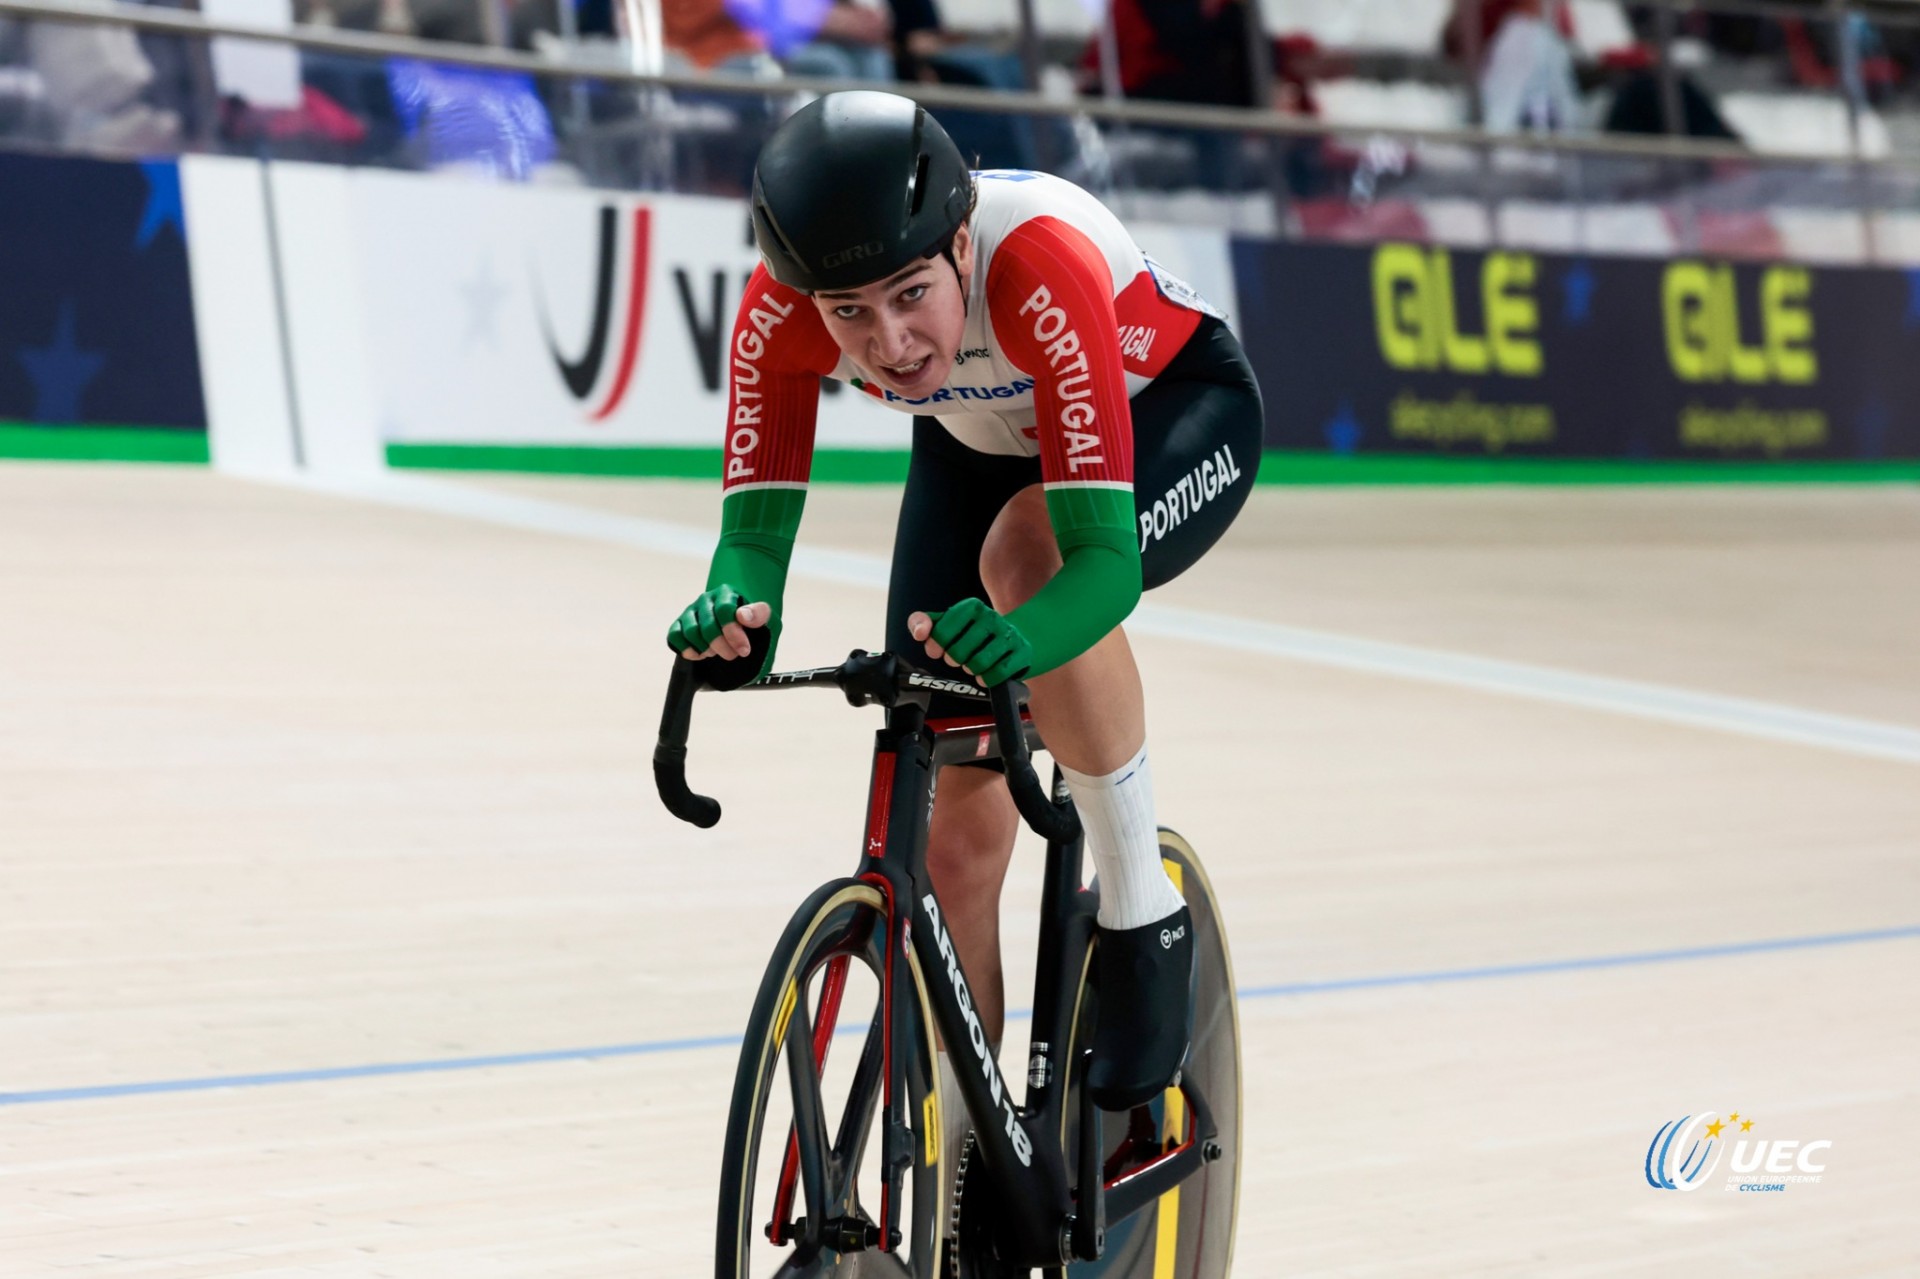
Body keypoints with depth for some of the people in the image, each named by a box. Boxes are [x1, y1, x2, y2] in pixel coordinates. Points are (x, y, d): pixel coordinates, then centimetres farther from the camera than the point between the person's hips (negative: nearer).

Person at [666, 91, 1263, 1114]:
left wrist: (1017, 642, -65)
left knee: (1028, 546, -39)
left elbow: (1106, 554, -46)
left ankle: (1143, 916, -20)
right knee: (952, 829, -3)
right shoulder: (781, 311, -30)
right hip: (980, 444, 4)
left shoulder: (1040, 270, -42)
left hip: (1174, 411, -4)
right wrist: (733, 613, -49)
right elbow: (754, 525, -27)